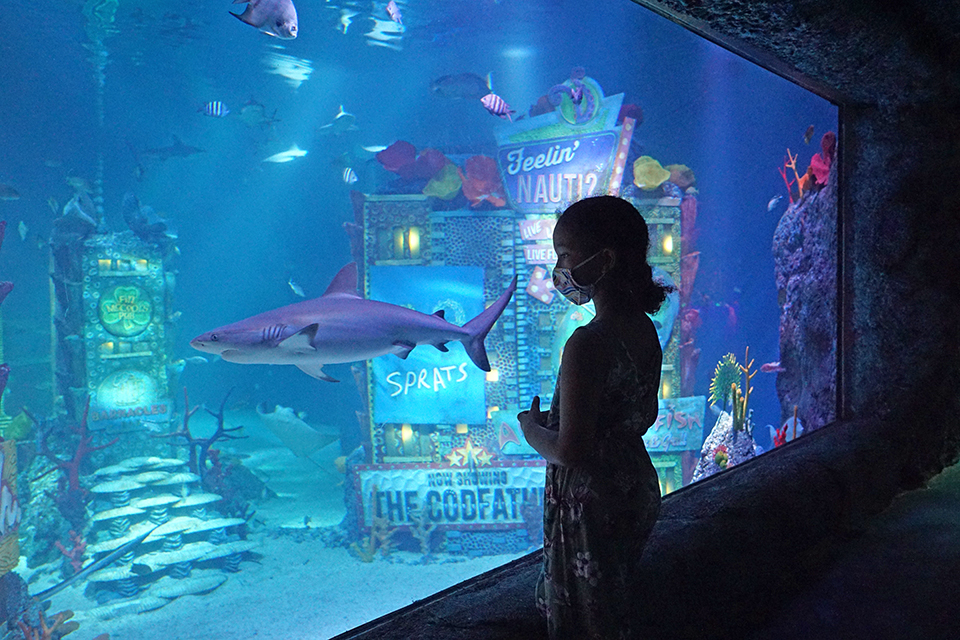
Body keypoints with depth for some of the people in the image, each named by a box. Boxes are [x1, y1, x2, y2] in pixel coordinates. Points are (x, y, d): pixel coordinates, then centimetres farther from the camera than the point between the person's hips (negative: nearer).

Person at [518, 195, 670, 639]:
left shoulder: (587, 345, -27)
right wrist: (556, 418, 10)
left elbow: (570, 453, -27)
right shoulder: (645, 328, -1)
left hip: (590, 503, -8)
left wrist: (531, 428, -7)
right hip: (638, 489, 8)